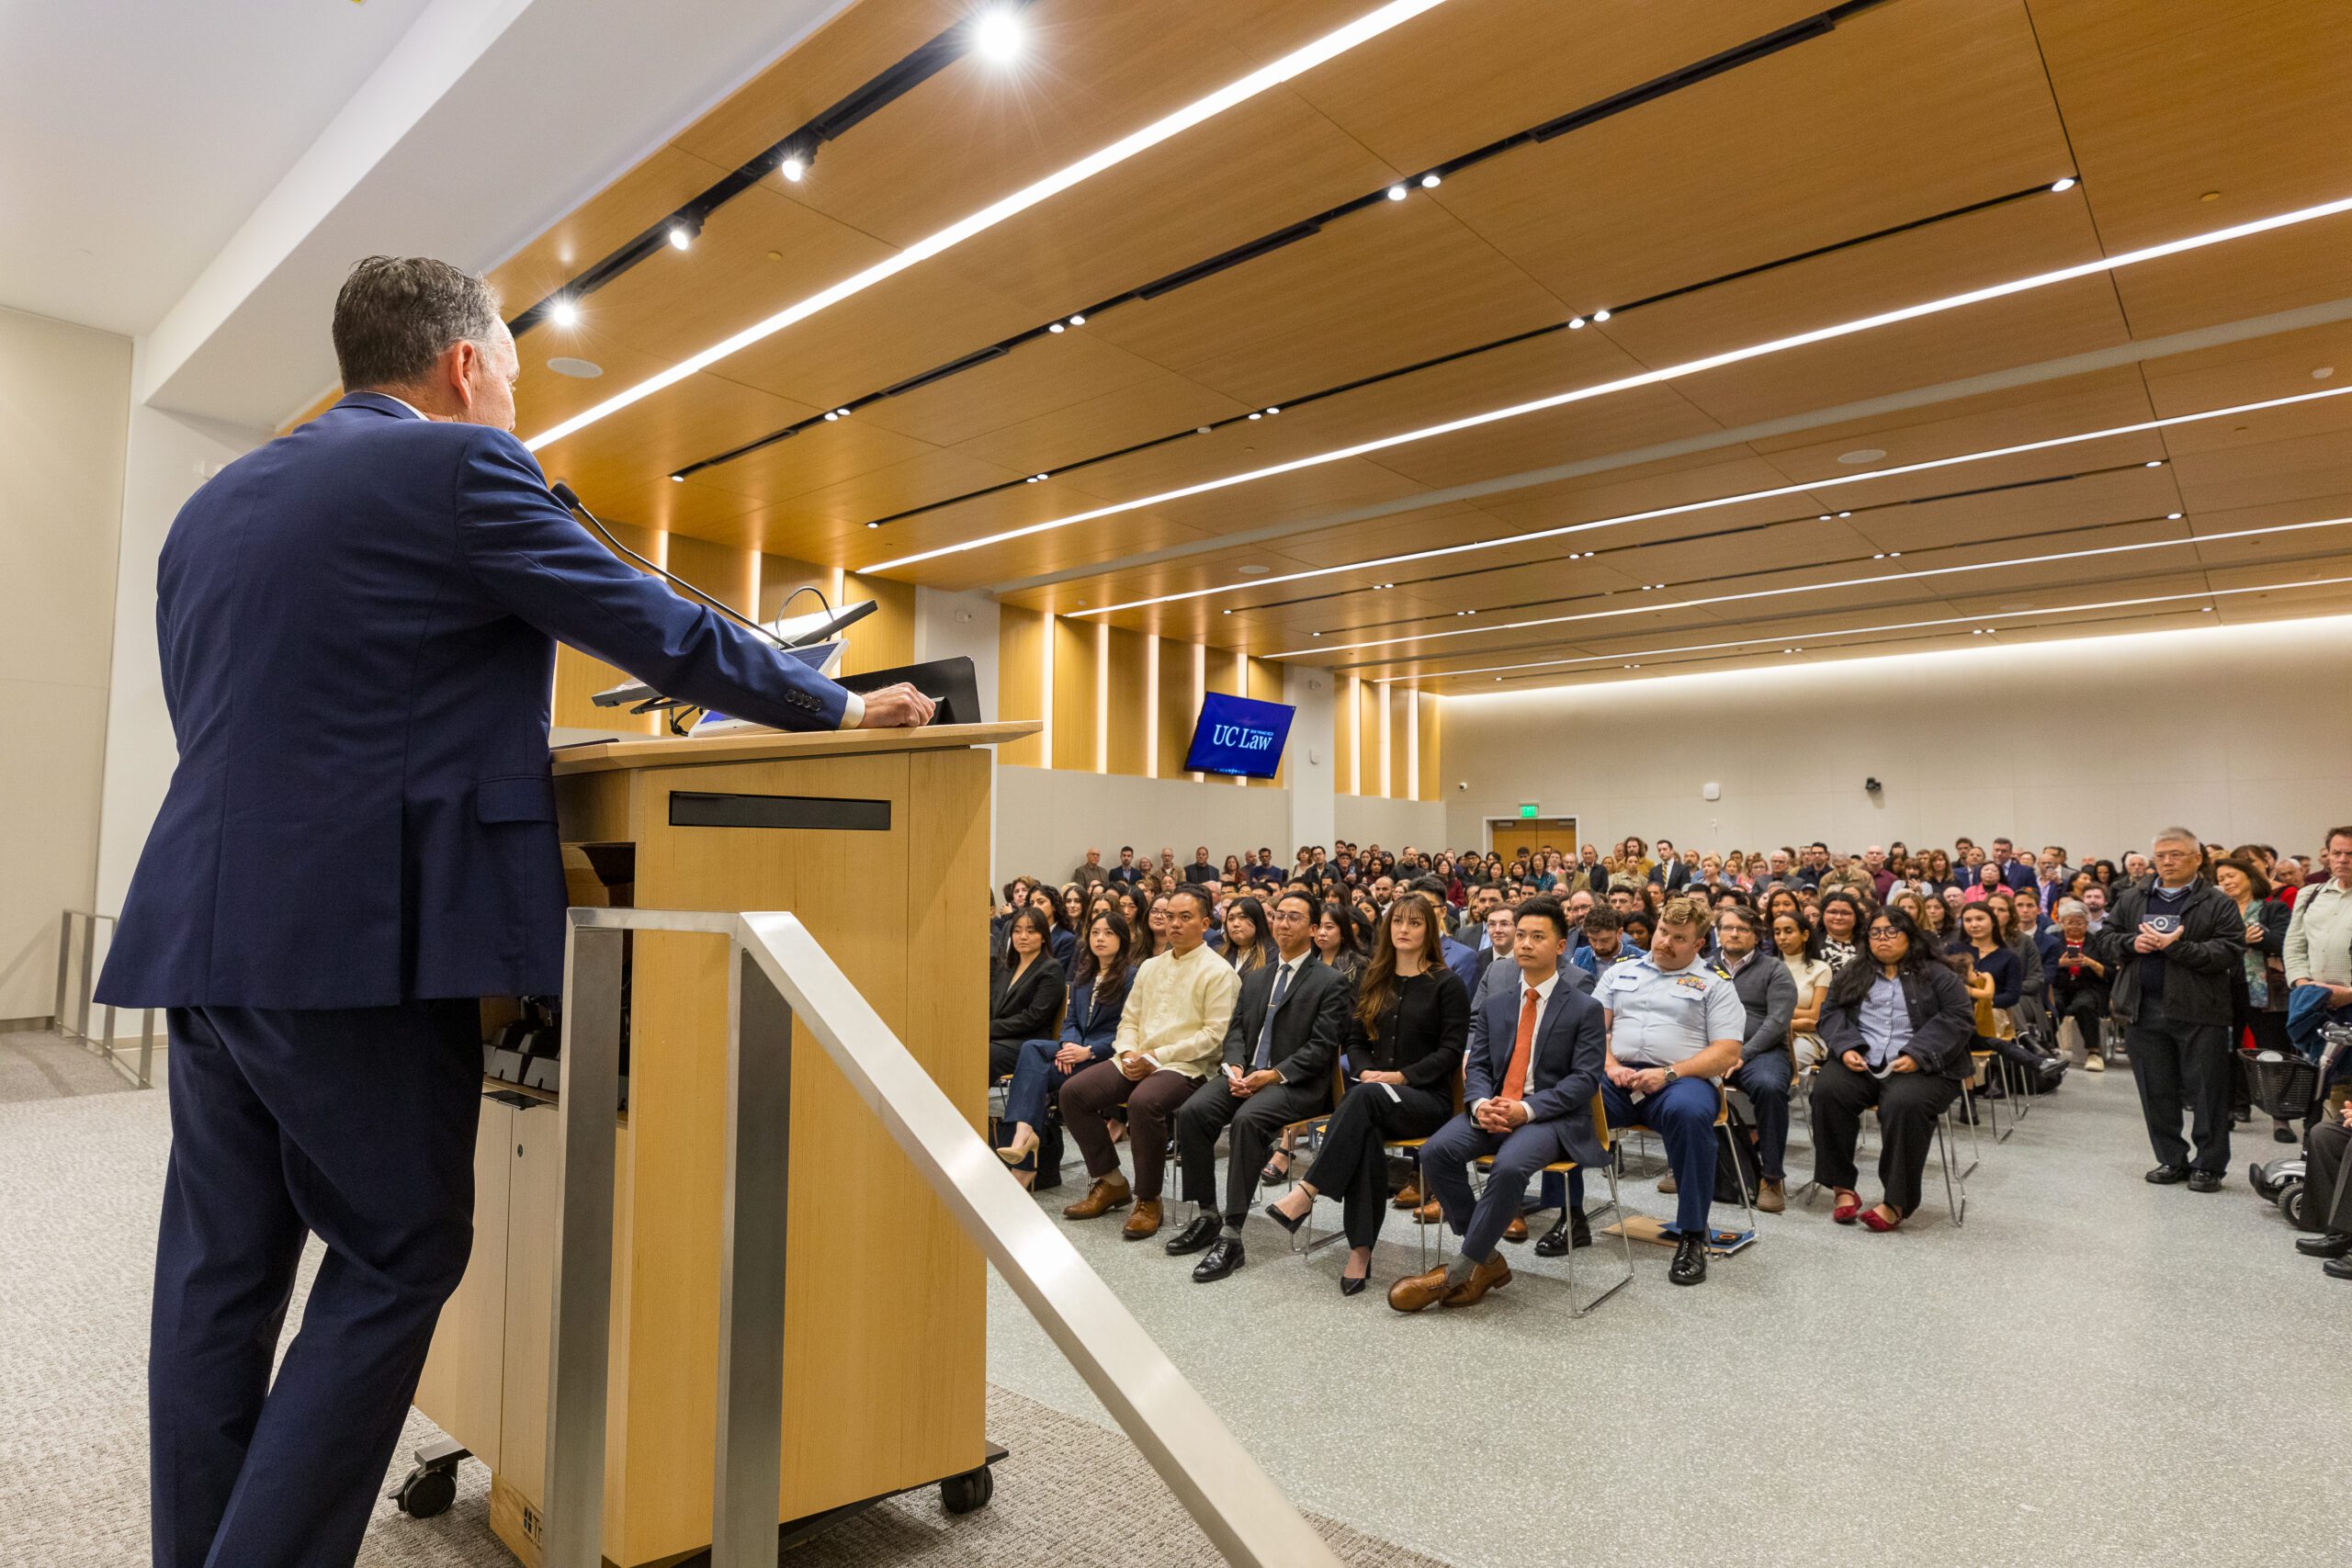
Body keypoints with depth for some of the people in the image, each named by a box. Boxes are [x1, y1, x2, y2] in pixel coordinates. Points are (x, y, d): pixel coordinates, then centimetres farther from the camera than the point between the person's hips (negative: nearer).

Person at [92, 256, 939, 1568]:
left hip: (204, 927, 8)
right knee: (400, 1260, 5)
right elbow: (667, 635, -6)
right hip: (356, 932, -8)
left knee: (223, 1269, 15)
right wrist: (844, 706, 5)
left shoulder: (212, 504, 18)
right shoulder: (460, 468, -6)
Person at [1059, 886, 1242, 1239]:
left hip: (1184, 1066, -7)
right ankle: (1111, 1183, 3)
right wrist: (1129, 1052, -3)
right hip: (1136, 1061, 7)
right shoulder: (1150, 967, 19)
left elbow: (1214, 1034, -11)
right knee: (1073, 1092, -12)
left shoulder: (1218, 972, -3)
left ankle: (1148, 1200, -15)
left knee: (1143, 1102, -36)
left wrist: (1157, 1057, -14)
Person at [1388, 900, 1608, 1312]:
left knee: (1509, 1166, -36)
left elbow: (1585, 1078, -5)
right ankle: (1487, 1260, -9)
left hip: (1553, 1116, -4)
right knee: (1436, 1151, -24)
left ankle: (1459, 1272, -20)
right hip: (1493, 1109, 5)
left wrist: (1526, 1109, -18)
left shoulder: (1585, 1009, 4)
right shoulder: (1495, 1005, 18)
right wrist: (1481, 1105, -12)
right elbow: (1476, 1065, 12)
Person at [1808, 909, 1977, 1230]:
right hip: (1860, 1062, 3)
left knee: (1904, 1104, -36)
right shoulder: (1851, 975, 22)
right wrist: (1845, 1047, -9)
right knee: (1827, 1090, -29)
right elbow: (1832, 1014, 13)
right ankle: (1842, 1187, -20)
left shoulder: (1937, 975, 12)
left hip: (1919, 1067, -3)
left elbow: (1958, 1019, -1)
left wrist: (1916, 1055, -15)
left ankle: (1897, 1201, -26)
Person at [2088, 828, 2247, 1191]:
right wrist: (2132, 943, -7)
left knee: (2206, 1092, 3)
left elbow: (2230, 953, -12)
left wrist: (2176, 946, -18)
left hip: (2198, 1012, -4)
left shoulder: (2218, 903, -1)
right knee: (2156, 1092, 10)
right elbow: (2101, 943, 12)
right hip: (2143, 1009, 4)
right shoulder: (2131, 899, 12)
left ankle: (2208, 1165, 13)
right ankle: (2172, 1160, 21)